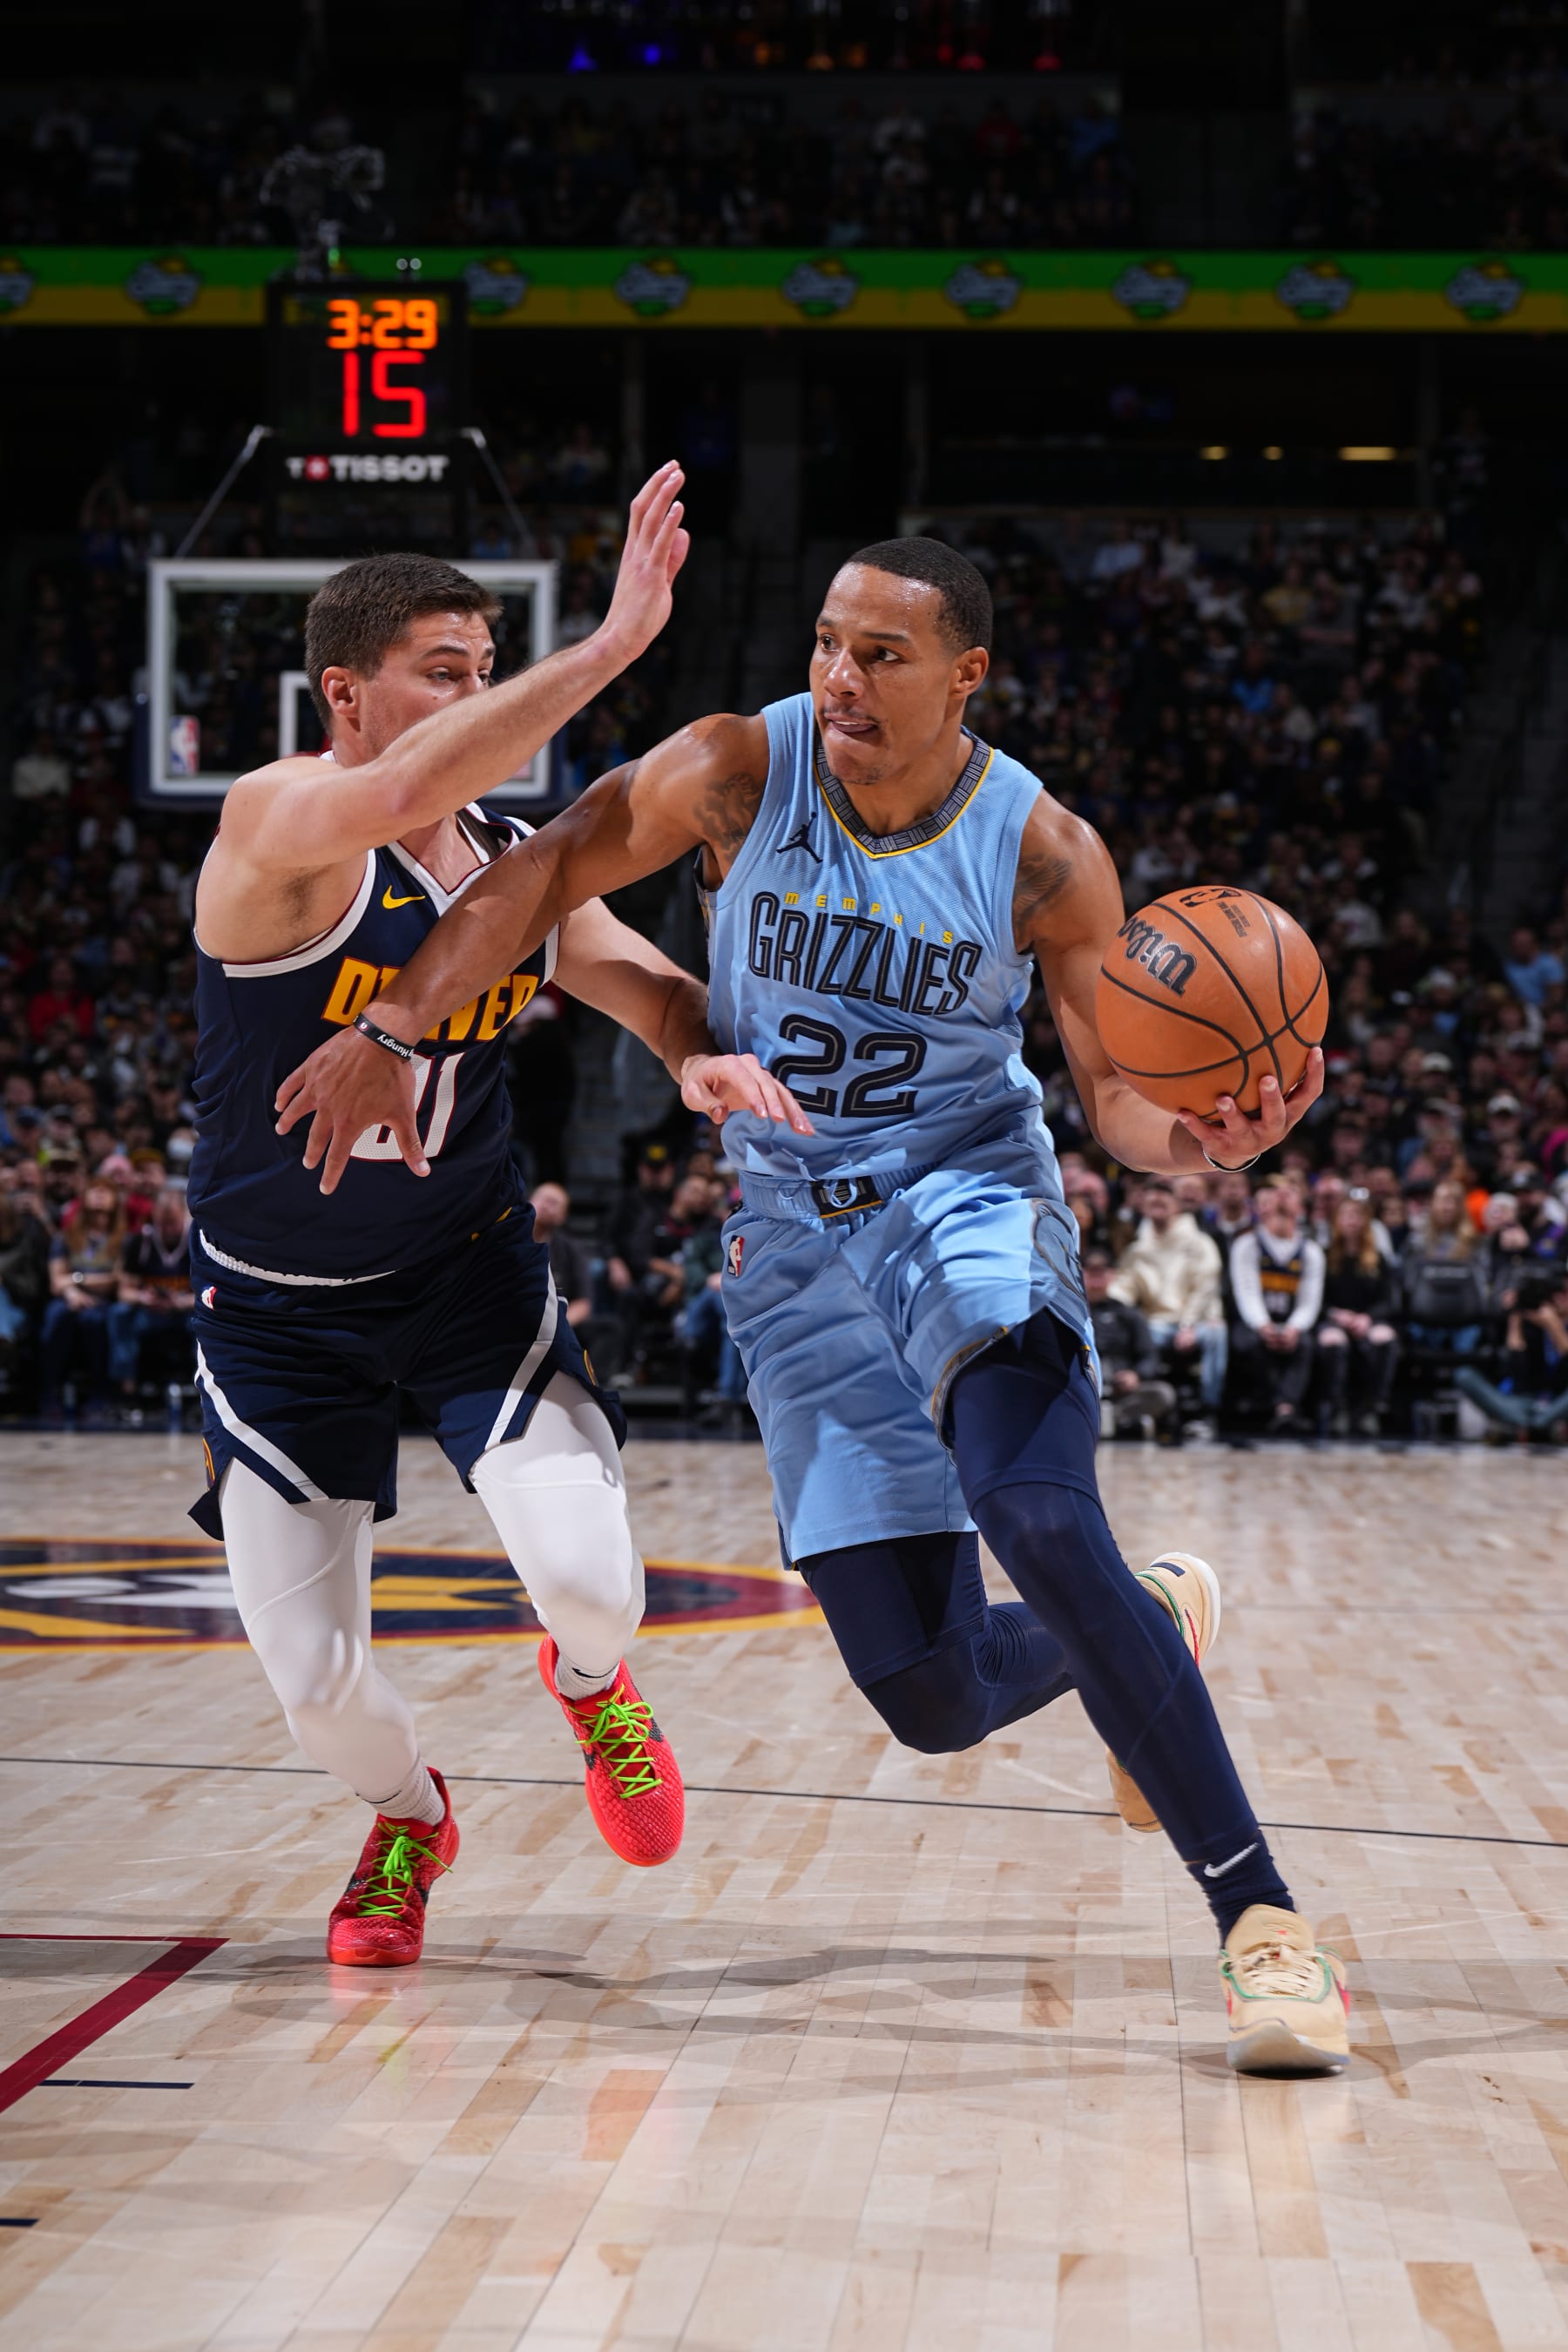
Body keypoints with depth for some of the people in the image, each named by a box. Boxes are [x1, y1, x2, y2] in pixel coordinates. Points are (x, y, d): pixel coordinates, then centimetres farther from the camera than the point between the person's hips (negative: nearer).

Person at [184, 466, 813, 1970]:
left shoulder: (515, 867, -2)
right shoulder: (275, 826, -21)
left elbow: (637, 976, -2)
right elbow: (408, 791, -41)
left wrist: (702, 1048, -27)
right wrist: (611, 645, -46)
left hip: (472, 1276, 3)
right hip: (278, 1309, -3)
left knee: (590, 1579, -18)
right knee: (311, 1676, -1)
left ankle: (588, 1680, 21)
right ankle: (407, 1818, 35)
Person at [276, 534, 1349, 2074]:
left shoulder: (1043, 854, -11)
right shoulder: (742, 771, -9)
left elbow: (1116, 1092, -7)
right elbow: (546, 874, 0)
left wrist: (1200, 1141, -29)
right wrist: (389, 1031, -8)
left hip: (972, 1200, -2)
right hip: (796, 1239, 2)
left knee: (1039, 1518, -33)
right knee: (931, 1702, -4)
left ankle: (1263, 1922, -26)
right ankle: (1148, 1626, 32)